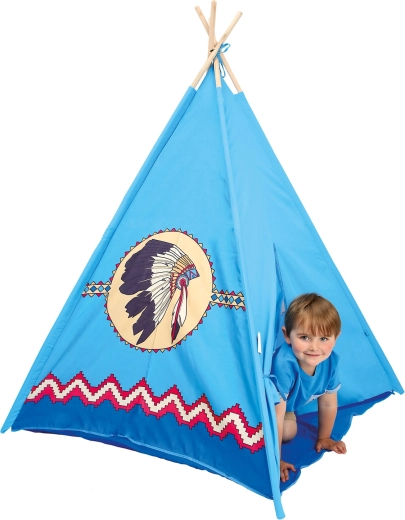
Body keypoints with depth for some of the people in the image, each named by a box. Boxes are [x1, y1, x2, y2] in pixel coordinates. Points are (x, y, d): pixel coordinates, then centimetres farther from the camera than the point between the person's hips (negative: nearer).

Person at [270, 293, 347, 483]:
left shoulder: (331, 361, -23)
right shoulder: (283, 364, -43)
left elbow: (328, 404, -5)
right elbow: (276, 417, -36)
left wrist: (324, 438, 6)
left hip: (285, 403, 5)